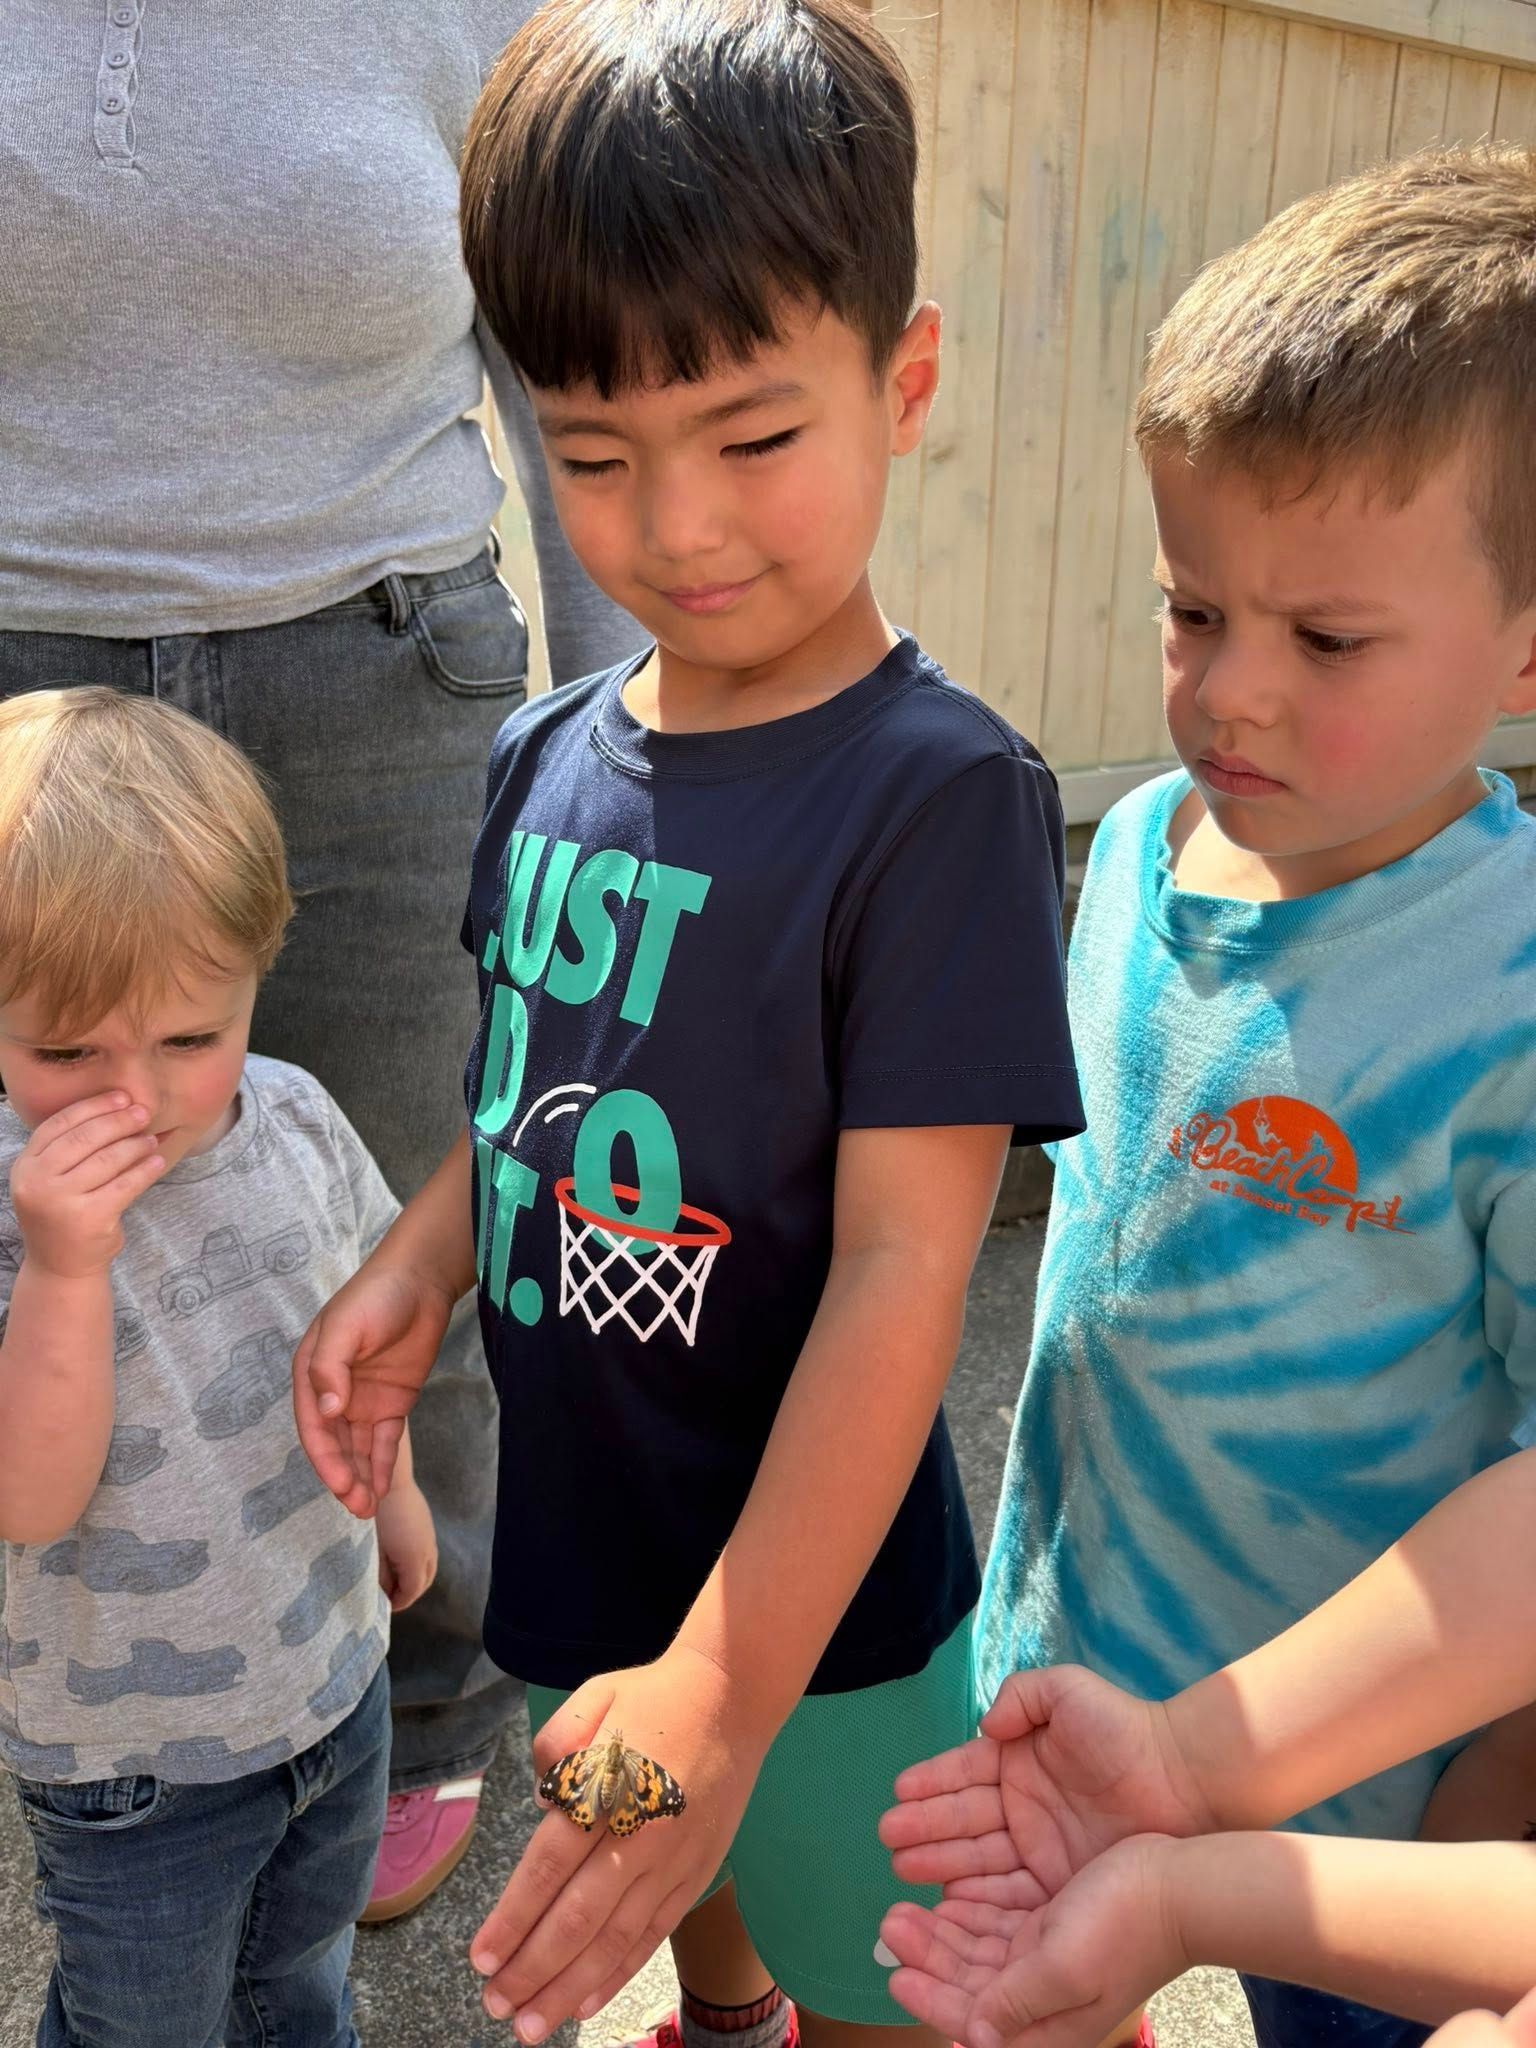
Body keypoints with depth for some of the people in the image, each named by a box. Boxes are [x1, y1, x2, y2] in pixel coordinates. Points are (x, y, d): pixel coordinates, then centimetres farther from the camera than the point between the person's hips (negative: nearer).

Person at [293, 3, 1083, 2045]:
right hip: (584, 1536, 6)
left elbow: (903, 1266, -25)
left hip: (819, 1604, -6)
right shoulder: (547, 758, -4)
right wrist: (416, 1263, -8)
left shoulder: (939, 796, -24)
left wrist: (727, 1688, -26)